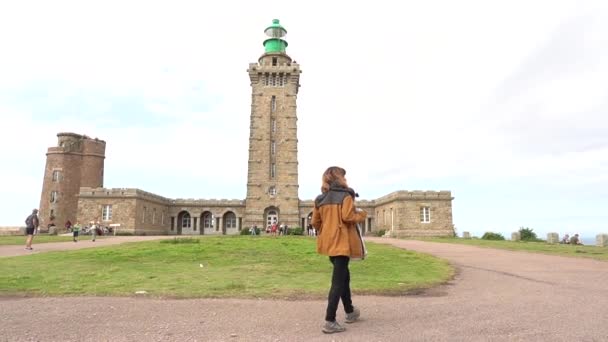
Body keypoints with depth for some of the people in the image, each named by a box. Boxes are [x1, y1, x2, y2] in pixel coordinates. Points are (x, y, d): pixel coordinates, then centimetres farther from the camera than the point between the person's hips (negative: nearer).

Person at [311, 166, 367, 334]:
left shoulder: (320, 199, 10)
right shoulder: (345, 195, -9)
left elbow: (315, 222, 10)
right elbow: (347, 217, -20)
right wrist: (362, 215, -3)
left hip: (328, 243, 7)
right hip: (342, 243, -7)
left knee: (343, 275, 22)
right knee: (338, 281, -3)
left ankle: (350, 312, 36)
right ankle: (330, 321, -3)